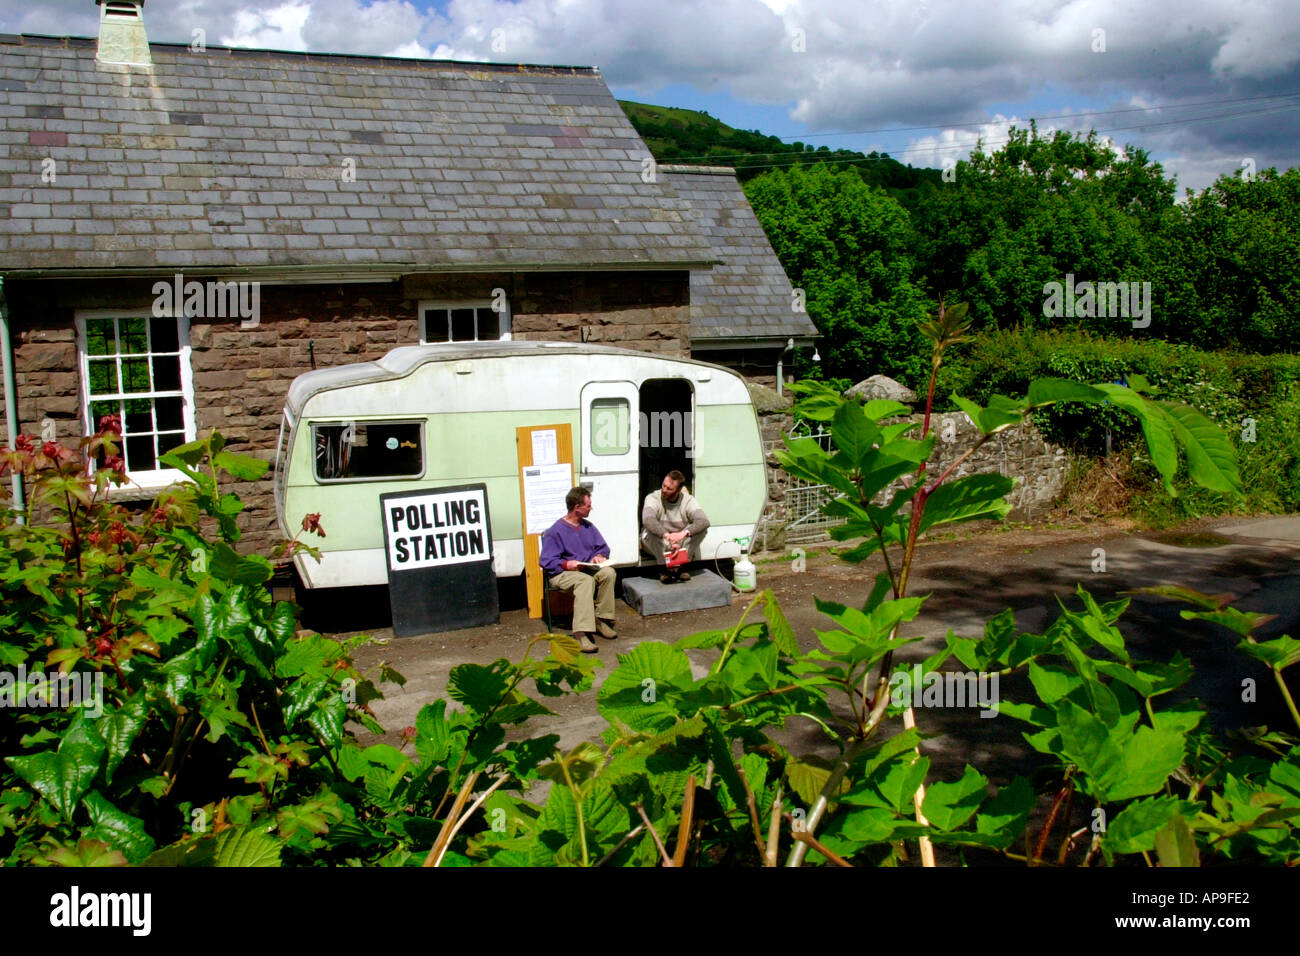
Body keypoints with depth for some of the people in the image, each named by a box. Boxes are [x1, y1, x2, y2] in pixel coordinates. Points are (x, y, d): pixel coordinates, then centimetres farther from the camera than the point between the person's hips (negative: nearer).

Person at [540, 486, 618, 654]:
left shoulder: (588, 526, 14)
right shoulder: (556, 531, -8)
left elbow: (603, 546, 18)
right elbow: (547, 562, -12)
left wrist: (600, 556, -5)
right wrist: (567, 564, -26)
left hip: (588, 569, 6)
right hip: (562, 574, -6)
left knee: (609, 573, -25)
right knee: (586, 580, -39)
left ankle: (601, 620, -16)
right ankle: (581, 633, -47)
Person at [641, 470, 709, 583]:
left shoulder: (688, 500, -8)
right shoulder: (653, 498, -13)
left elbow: (704, 521, -25)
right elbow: (648, 520, -34)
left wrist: (684, 533, -42)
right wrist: (667, 536, -48)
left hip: (682, 544, 2)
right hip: (659, 545, -2)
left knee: (701, 528, -23)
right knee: (648, 532, -34)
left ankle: (679, 567, -21)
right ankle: (665, 569, -22)